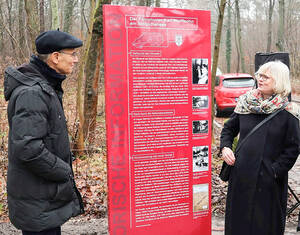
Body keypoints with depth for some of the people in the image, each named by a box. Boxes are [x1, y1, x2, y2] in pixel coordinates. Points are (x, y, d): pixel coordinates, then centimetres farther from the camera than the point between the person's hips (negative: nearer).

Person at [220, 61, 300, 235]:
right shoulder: (246, 103, 3)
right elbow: (229, 128, 14)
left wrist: (275, 170, -12)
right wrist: (225, 147, -2)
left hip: (269, 180, -3)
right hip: (242, 174, 3)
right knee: (238, 220, 14)